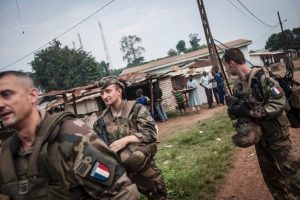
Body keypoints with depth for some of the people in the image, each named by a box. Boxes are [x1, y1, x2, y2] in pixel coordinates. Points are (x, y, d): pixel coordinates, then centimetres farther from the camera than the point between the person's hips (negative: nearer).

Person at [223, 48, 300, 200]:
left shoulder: (261, 77, -19)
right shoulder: (238, 86, 3)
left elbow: (280, 103, -24)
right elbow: (239, 111, 10)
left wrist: (250, 111, -28)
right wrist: (233, 109, -14)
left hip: (276, 133, -7)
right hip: (258, 134, 7)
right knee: (269, 173, 17)